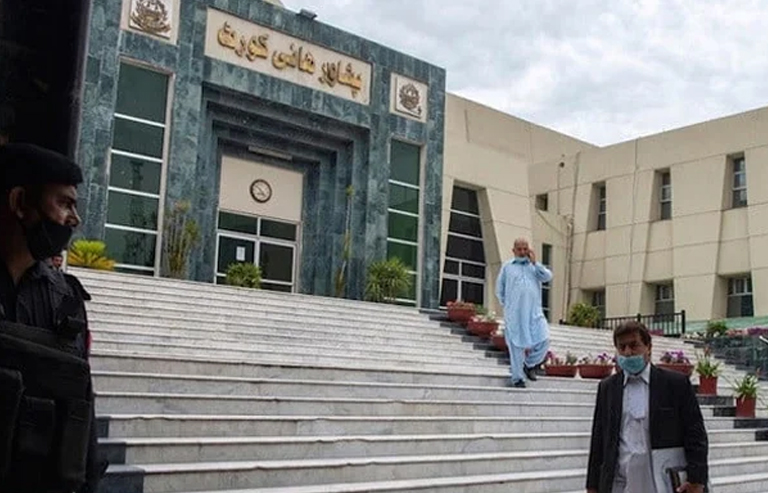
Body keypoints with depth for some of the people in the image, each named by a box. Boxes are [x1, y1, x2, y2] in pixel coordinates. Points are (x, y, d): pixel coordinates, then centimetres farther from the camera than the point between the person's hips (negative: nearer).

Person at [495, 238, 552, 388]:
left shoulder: (535, 266, 17)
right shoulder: (507, 267, 11)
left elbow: (547, 277, -1)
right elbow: (500, 290, 15)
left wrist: (534, 263, -4)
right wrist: (507, 305, 8)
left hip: (534, 311, 2)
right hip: (514, 313, -2)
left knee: (543, 339, -12)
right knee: (516, 344, -1)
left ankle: (530, 365, 11)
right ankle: (517, 377, 9)